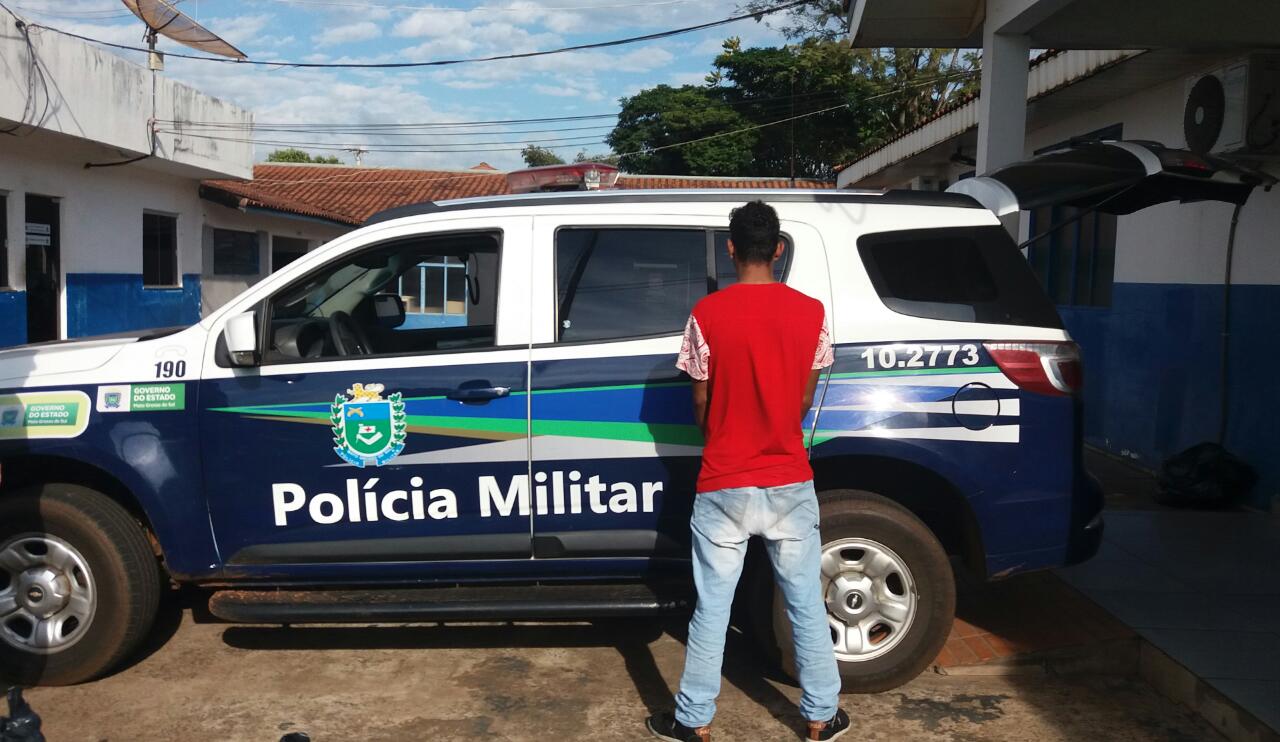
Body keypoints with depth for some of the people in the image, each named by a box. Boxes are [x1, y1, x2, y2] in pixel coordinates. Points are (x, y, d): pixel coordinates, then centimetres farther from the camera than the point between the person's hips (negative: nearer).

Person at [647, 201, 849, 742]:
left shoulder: (707, 314, -9)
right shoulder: (810, 312, -3)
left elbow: (700, 406, -1)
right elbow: (804, 401, 5)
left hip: (724, 485, -2)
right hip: (790, 482, 2)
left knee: (711, 609, 8)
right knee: (806, 604, 14)